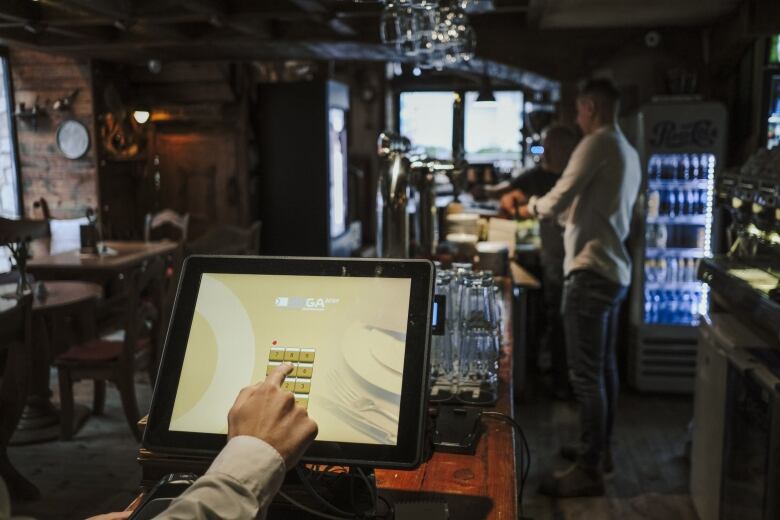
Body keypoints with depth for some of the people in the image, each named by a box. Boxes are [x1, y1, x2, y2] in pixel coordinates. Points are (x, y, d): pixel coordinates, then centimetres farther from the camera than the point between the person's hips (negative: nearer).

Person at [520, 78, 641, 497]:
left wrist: (532, 207, 3)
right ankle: (600, 449, 30)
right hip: (614, 271, 10)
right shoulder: (629, 153, 15)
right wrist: (567, 210, 21)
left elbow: (558, 200, -16)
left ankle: (589, 471, 1)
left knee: (586, 374, -6)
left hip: (592, 272, -10)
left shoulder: (597, 143, -12)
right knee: (604, 367, 17)